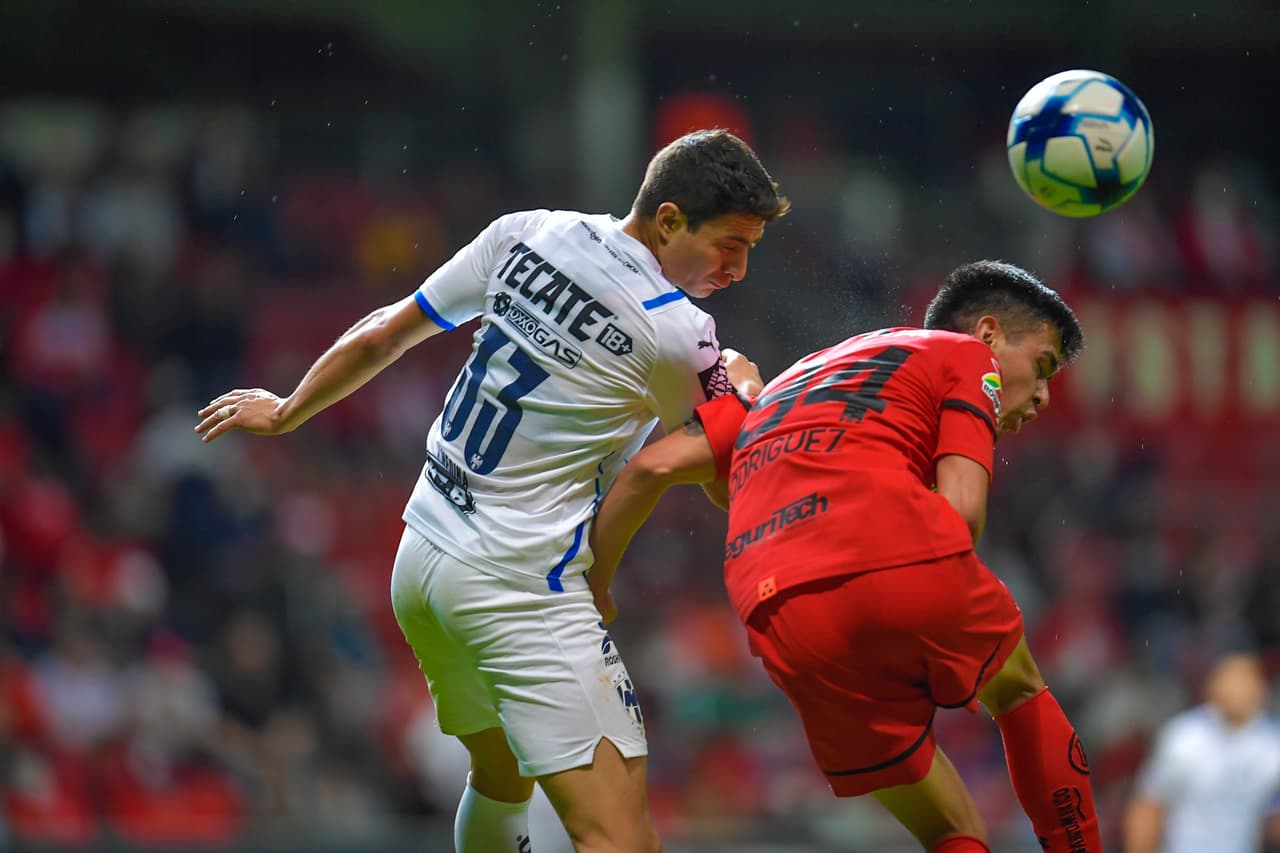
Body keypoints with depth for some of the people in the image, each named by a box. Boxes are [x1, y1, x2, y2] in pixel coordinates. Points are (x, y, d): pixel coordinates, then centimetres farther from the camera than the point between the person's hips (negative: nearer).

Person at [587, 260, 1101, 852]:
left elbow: (653, 465, 26)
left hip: (785, 625, 4)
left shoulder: (798, 378, 36)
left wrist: (594, 581, 35)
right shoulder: (967, 356, 19)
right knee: (1021, 693, 28)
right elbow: (963, 512, 3)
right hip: (906, 563, -4)